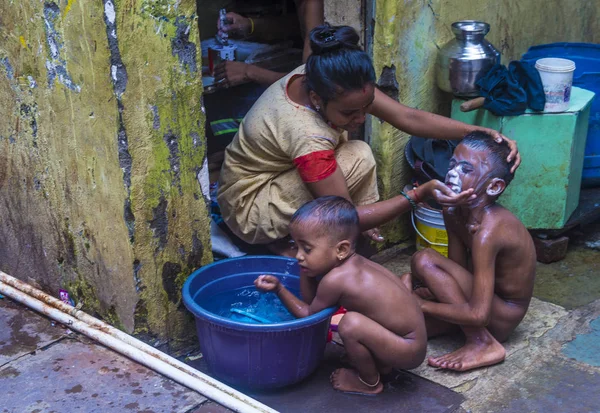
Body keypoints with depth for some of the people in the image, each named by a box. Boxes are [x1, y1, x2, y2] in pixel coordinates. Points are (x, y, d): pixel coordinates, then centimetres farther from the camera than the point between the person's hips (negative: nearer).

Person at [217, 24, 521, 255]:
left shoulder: (334, 81, -17)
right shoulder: (306, 136, -38)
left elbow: (408, 117, -17)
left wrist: (481, 133, -26)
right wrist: (419, 195, -39)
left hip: (276, 177, 9)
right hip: (247, 207, -9)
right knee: (358, 159, -26)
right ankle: (284, 243, -11)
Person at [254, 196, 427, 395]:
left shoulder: (335, 280, -24)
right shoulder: (355, 263, 0)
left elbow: (309, 314, -7)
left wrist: (278, 289, -8)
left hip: (409, 349, -9)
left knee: (351, 324, -29)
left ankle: (369, 382, -2)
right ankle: (381, 364, 24)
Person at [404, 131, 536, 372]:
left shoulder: (487, 231, -32)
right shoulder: (452, 212, -6)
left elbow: (478, 314, -34)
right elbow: (457, 271, 1)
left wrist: (420, 304, -25)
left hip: (502, 318, -8)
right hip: (484, 304, 8)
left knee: (424, 260, -24)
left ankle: (482, 344, -14)